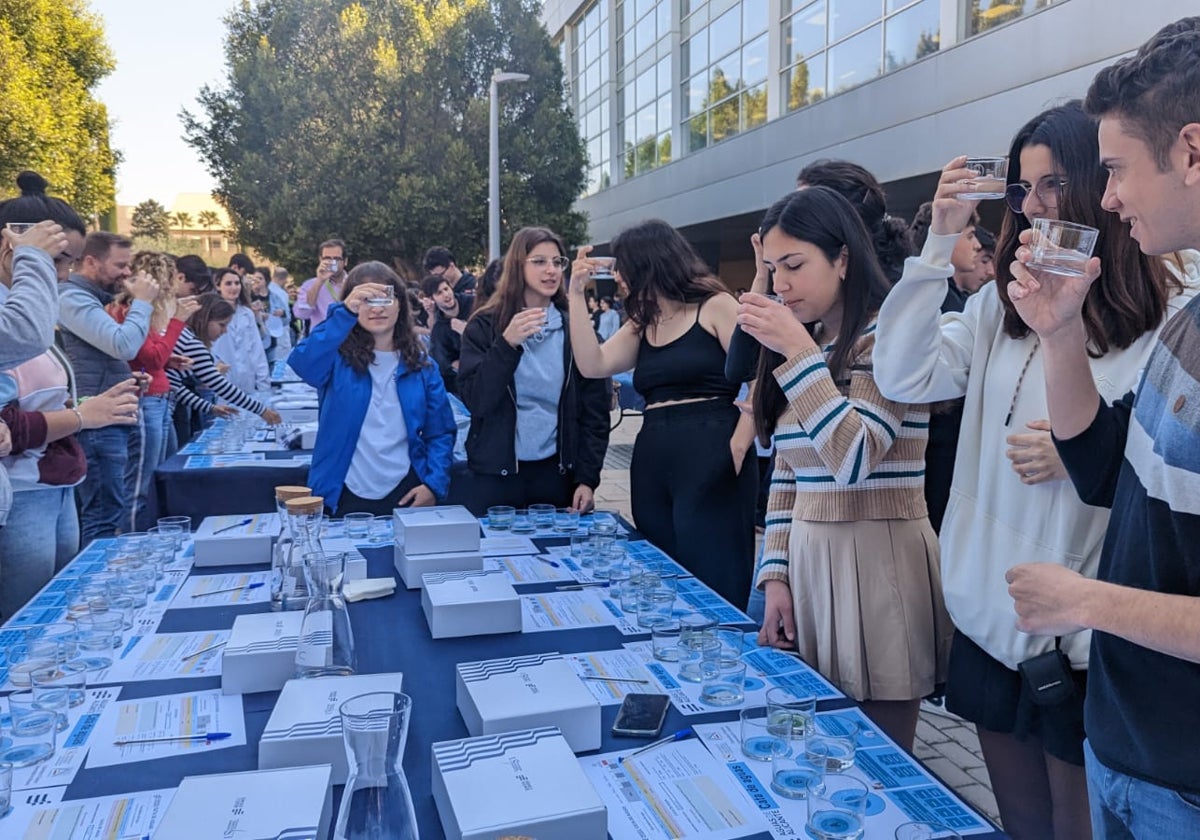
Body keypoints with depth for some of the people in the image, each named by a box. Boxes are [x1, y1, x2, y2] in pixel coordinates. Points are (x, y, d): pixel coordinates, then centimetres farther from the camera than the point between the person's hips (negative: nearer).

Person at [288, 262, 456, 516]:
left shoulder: (422, 366, 4)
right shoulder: (338, 358, -4)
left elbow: (440, 432, 6)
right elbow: (302, 363, -27)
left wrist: (434, 484, -8)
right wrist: (344, 312, -37)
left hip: (405, 493, 2)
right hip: (346, 496, -2)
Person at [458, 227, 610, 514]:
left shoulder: (575, 326, 3)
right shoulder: (486, 325, -2)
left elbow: (594, 408, 2)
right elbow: (475, 401, -11)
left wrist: (587, 477, -4)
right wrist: (507, 343, -22)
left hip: (558, 471, 2)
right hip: (496, 473, -1)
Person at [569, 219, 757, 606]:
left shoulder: (714, 306, -1)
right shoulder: (641, 323, 18)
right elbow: (593, 366, 4)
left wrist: (738, 447, -17)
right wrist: (577, 294, 4)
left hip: (710, 458, -6)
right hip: (653, 460, 7)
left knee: (712, 581, -4)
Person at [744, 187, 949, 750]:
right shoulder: (802, 344, 12)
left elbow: (855, 458, -21)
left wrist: (798, 353, -20)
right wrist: (776, 575, 6)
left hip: (877, 561, -7)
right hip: (806, 556, 7)